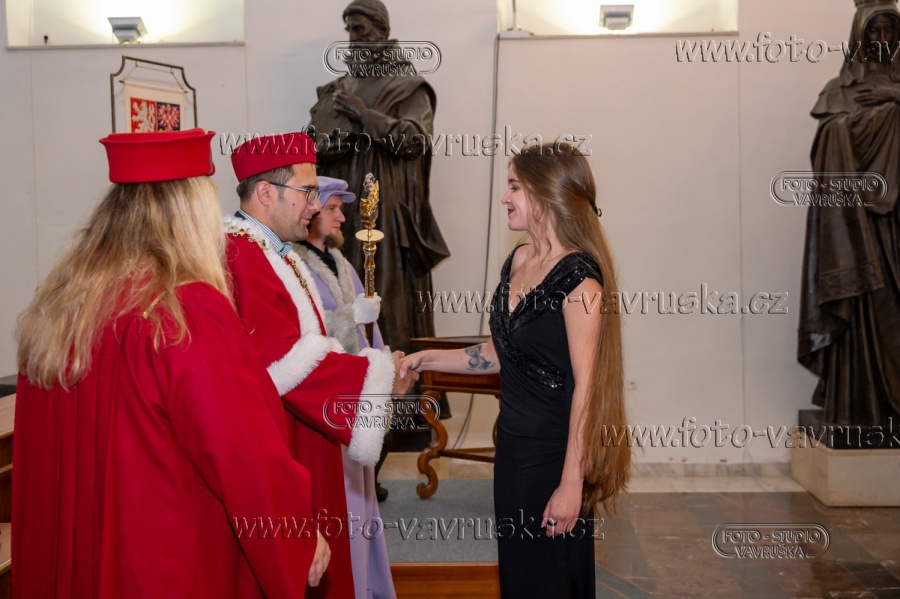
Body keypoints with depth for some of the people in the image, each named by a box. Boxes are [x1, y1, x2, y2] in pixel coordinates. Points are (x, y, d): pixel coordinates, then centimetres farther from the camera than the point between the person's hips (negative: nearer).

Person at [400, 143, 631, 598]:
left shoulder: (578, 275, -18)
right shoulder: (518, 261, 6)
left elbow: (585, 385, -20)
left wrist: (571, 484, -20)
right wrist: (428, 359, 7)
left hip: (555, 451, -8)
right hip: (514, 441, 8)